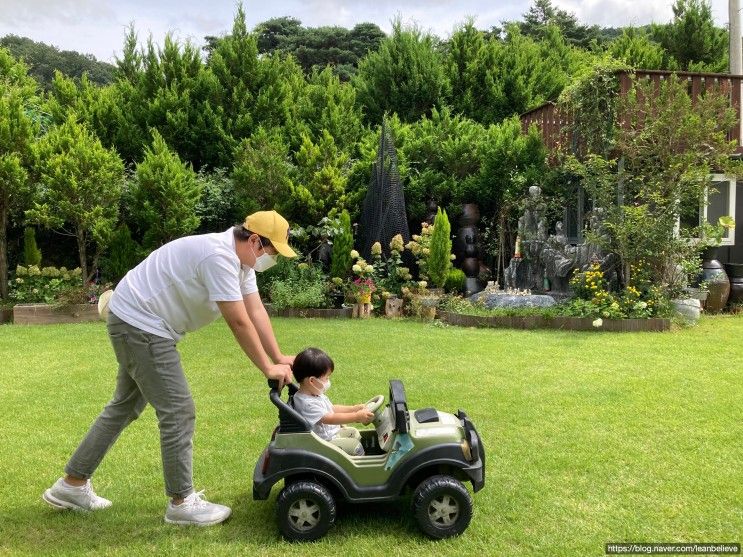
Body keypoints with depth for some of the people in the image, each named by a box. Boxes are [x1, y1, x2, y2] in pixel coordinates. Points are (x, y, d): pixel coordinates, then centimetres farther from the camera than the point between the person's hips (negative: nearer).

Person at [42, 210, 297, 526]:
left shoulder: (241, 259, 5)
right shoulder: (220, 256, -26)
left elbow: (256, 312, 4)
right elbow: (239, 323, -25)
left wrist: (279, 357, -1)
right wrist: (269, 368, -17)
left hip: (140, 324, 11)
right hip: (140, 323, -11)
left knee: (125, 406, 19)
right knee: (178, 411, -7)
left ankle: (72, 485, 30)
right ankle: (182, 503, 6)